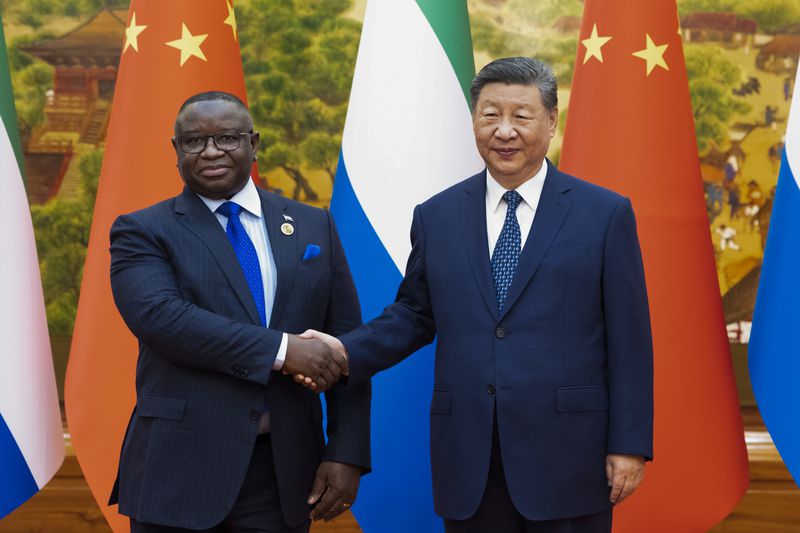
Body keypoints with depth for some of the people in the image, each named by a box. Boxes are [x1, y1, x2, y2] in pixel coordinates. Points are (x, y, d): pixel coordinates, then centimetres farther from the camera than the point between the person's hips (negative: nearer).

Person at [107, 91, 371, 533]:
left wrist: (347, 453, -2)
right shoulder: (142, 232, 2)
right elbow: (158, 315, -16)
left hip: (284, 469, 3)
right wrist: (280, 349, -21)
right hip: (180, 469, -3)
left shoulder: (313, 227, 11)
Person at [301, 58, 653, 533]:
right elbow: (414, 315, 15)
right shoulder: (436, 217, 9)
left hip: (566, 456, -2)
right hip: (468, 464, 3)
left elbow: (629, 340, -1)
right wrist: (347, 351, -3)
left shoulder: (606, 214, 0)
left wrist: (630, 445, -5)